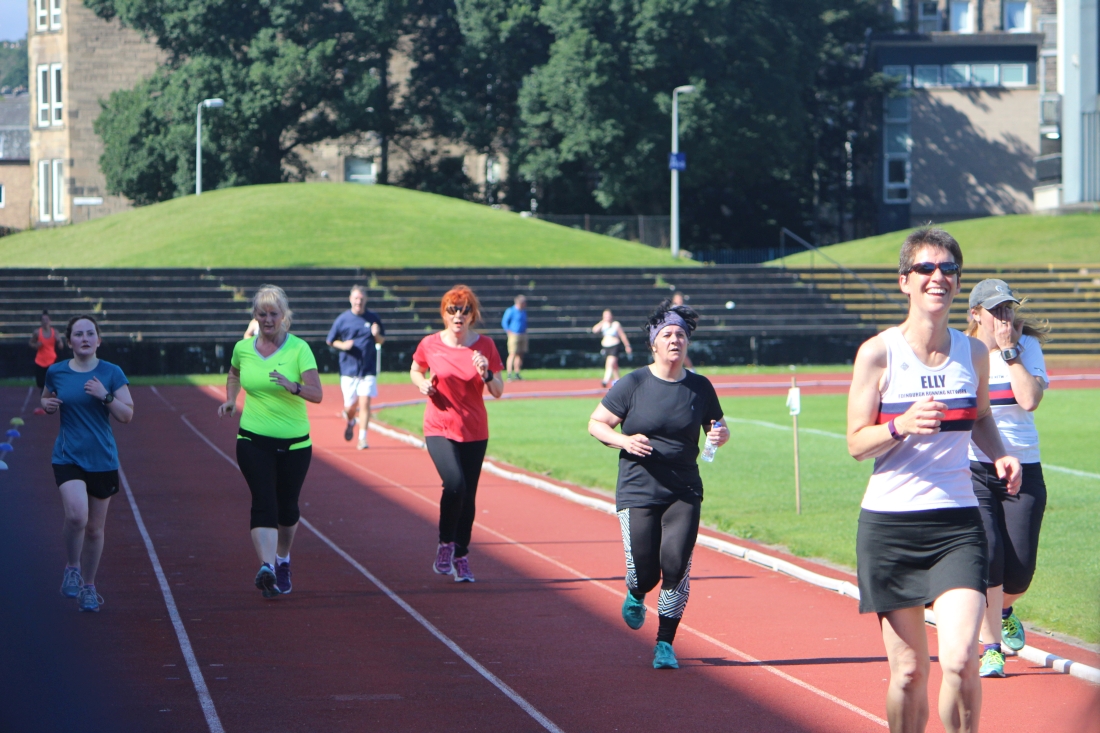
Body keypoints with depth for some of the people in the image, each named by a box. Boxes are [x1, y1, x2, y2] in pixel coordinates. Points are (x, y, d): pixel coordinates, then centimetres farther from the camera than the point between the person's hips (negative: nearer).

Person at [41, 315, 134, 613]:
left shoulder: (111, 373, -1)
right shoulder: (56, 372, 2)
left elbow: (127, 414, -2)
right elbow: (46, 398, 21)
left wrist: (105, 396, -18)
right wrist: (47, 404, -2)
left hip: (103, 460, 1)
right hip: (68, 457, -1)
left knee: (95, 529, 8)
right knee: (76, 515, -24)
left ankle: (88, 586, 27)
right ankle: (72, 567, 3)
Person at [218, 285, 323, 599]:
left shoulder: (299, 349, -7)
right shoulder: (243, 349, 3)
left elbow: (316, 394, -17)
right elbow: (233, 374, 28)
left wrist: (293, 387, -35)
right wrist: (230, 399, 12)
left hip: (294, 443, -1)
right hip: (253, 441, 1)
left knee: (287, 506, 10)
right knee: (264, 503, -15)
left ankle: (282, 561, 35)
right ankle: (266, 567, -27)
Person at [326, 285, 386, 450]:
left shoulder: (373, 318, 2)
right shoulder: (342, 319, -1)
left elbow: (382, 341, 12)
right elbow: (330, 341, 8)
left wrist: (377, 335, -11)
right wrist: (342, 345, -11)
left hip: (368, 370, 0)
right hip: (348, 369, 0)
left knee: (365, 403, -11)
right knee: (351, 406, 3)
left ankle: (362, 438, -5)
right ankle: (350, 422, 38)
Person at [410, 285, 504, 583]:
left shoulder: (485, 346, -2)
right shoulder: (430, 344, -4)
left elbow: (498, 392, 1)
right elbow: (415, 371, 15)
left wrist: (487, 374, -19)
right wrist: (423, 384, -7)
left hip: (475, 432, 2)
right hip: (439, 429, -2)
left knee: (468, 497, 5)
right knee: (454, 484, -23)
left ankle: (461, 556, 21)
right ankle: (445, 544, -3)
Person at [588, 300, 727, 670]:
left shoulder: (700, 387, 4)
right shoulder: (633, 384, -3)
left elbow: (717, 428, 16)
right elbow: (596, 424, 2)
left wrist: (720, 435, -8)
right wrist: (623, 441, -17)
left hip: (684, 493, 2)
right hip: (638, 491, -2)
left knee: (676, 565, -13)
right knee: (645, 572, -2)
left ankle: (665, 643, 2)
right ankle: (635, 595, 37)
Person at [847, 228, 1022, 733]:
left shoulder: (974, 352, 6)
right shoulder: (878, 353, -3)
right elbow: (856, 444, -2)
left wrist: (999, 456, 3)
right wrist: (901, 427, -22)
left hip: (957, 521, 2)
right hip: (889, 523, -1)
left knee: (959, 660, -16)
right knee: (908, 671, 3)